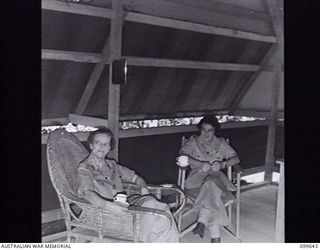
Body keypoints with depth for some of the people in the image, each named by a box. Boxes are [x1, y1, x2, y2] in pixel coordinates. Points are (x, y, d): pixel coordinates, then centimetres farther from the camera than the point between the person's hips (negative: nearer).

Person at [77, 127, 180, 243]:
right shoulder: (84, 168, 0)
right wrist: (108, 205, -36)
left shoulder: (112, 165, 21)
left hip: (124, 203, 6)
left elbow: (135, 177, 26)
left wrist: (144, 189, 2)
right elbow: (87, 193, -19)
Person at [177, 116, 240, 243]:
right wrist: (201, 164, -22)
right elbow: (182, 156, -8)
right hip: (197, 176, -1)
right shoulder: (193, 141, 10)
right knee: (212, 191, -35)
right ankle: (215, 235, -39)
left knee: (210, 185, -38)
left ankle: (202, 222, -40)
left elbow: (236, 158, 3)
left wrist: (222, 164, -18)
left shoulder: (221, 143, 15)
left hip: (216, 177, 1)